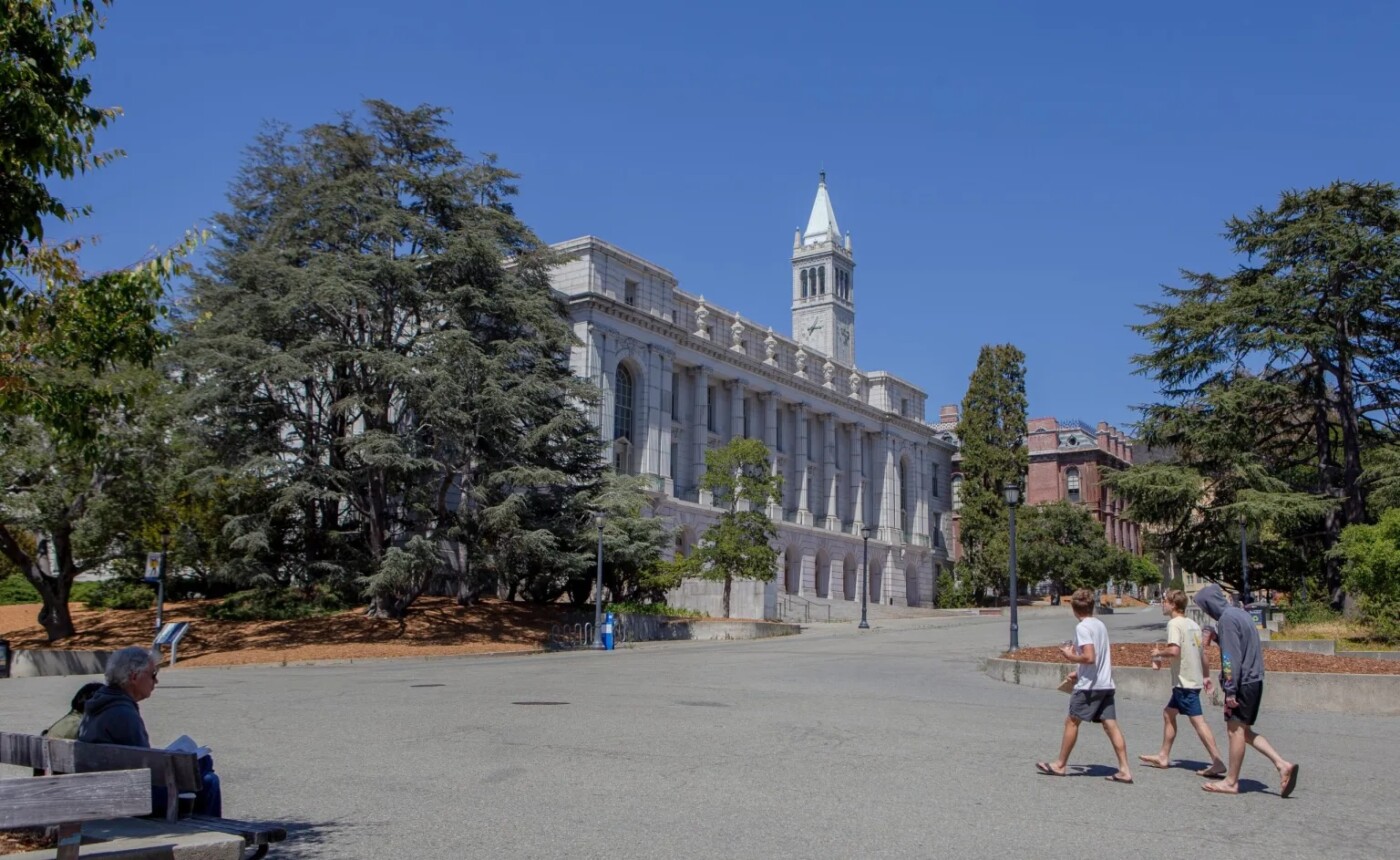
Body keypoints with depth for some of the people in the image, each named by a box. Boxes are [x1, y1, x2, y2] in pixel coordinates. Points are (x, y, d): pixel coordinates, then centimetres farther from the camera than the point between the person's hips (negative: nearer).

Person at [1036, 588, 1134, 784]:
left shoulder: (1082, 627, -13)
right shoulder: (1100, 625, 13)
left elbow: (1089, 657, -23)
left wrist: (1071, 656, -7)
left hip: (1089, 685, -8)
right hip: (1106, 683, 8)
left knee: (1072, 721, 5)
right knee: (1110, 725, 4)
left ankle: (1060, 764, 14)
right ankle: (1124, 770, -1)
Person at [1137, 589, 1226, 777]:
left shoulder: (1174, 623, -14)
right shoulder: (1193, 624, 12)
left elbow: (1174, 650, -26)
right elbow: (1202, 652, 18)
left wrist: (1158, 653, -8)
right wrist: (1206, 675, 25)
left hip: (1185, 682, -10)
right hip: (1193, 679, 10)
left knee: (1197, 720, -10)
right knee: (1168, 713, 17)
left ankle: (1218, 762, -14)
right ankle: (1164, 757, 23)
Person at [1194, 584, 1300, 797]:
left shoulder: (1226, 619, -16)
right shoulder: (1240, 614, 13)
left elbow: (1231, 657, -20)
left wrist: (1230, 690, -18)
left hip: (1242, 684, -9)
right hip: (1255, 681, 9)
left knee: (1235, 730, 0)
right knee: (1244, 731, 15)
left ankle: (1231, 782, 9)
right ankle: (1282, 764, 7)